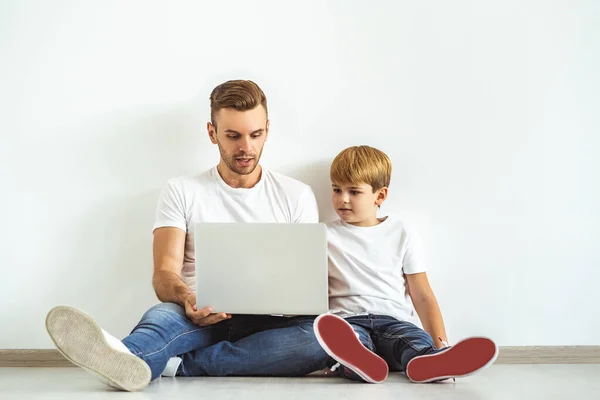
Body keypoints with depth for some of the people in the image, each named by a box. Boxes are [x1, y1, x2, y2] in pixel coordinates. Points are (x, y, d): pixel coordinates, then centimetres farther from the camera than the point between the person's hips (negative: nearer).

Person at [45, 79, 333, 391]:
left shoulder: (296, 196, 11)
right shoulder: (181, 192, 8)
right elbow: (164, 274, -3)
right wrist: (188, 299, -28)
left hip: (266, 325, 1)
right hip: (202, 320, 0)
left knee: (326, 334, -33)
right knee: (164, 315, -34)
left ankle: (174, 366, -38)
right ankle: (127, 359, -68)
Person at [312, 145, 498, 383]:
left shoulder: (399, 235, 15)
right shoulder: (327, 237, 15)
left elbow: (422, 296, 12)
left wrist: (440, 343, -2)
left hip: (394, 320, 1)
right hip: (348, 320, -1)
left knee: (420, 341, -33)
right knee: (349, 337, -37)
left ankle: (432, 362, -65)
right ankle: (358, 360, -69)